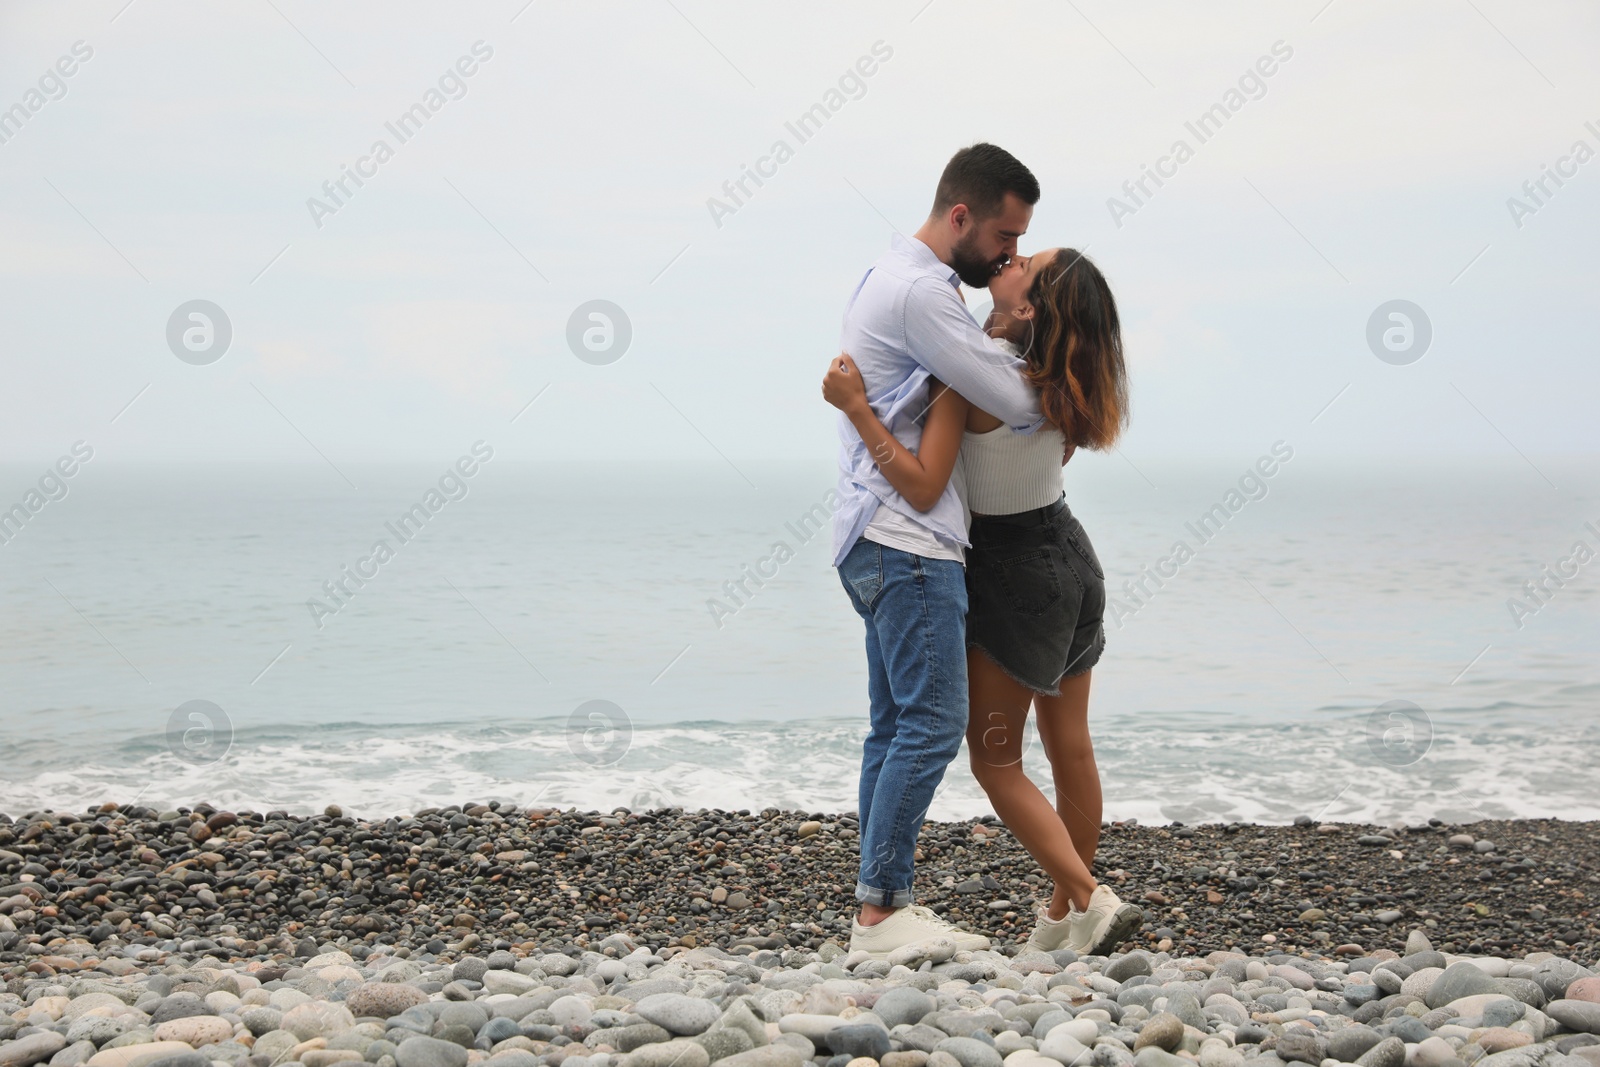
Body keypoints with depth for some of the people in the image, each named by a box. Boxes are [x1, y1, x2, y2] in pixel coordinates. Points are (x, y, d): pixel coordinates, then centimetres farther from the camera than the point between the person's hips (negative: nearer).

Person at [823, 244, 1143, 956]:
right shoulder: (1062, 378, 0)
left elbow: (923, 487, -27)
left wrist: (856, 407, -25)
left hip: (1013, 573, -7)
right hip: (1070, 556, 7)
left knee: (995, 762, 3)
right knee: (1070, 747, 13)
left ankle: (1091, 901, -5)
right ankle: (1062, 917, 23)